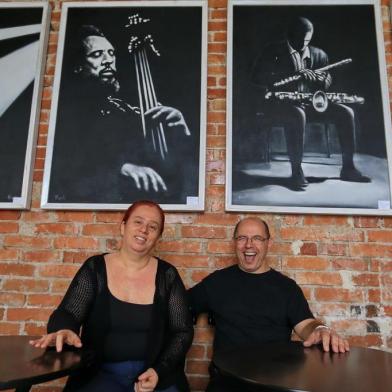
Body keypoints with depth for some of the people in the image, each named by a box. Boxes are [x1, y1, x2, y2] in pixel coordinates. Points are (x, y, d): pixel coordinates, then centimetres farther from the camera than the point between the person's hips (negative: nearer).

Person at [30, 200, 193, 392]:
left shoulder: (167, 275, -2)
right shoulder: (95, 268, -1)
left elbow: (183, 331, 1)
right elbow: (66, 314, -6)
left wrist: (159, 371, -12)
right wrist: (63, 331, -29)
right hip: (101, 373, 0)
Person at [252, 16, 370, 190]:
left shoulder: (318, 54, 13)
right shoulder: (273, 51, -1)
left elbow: (327, 82, 14)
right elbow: (257, 77, -14)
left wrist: (315, 77, -13)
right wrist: (291, 76, -24)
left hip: (308, 101, 6)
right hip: (278, 100, -5)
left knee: (346, 112, -11)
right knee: (298, 115, -40)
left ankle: (348, 168, -5)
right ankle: (296, 172, -30)